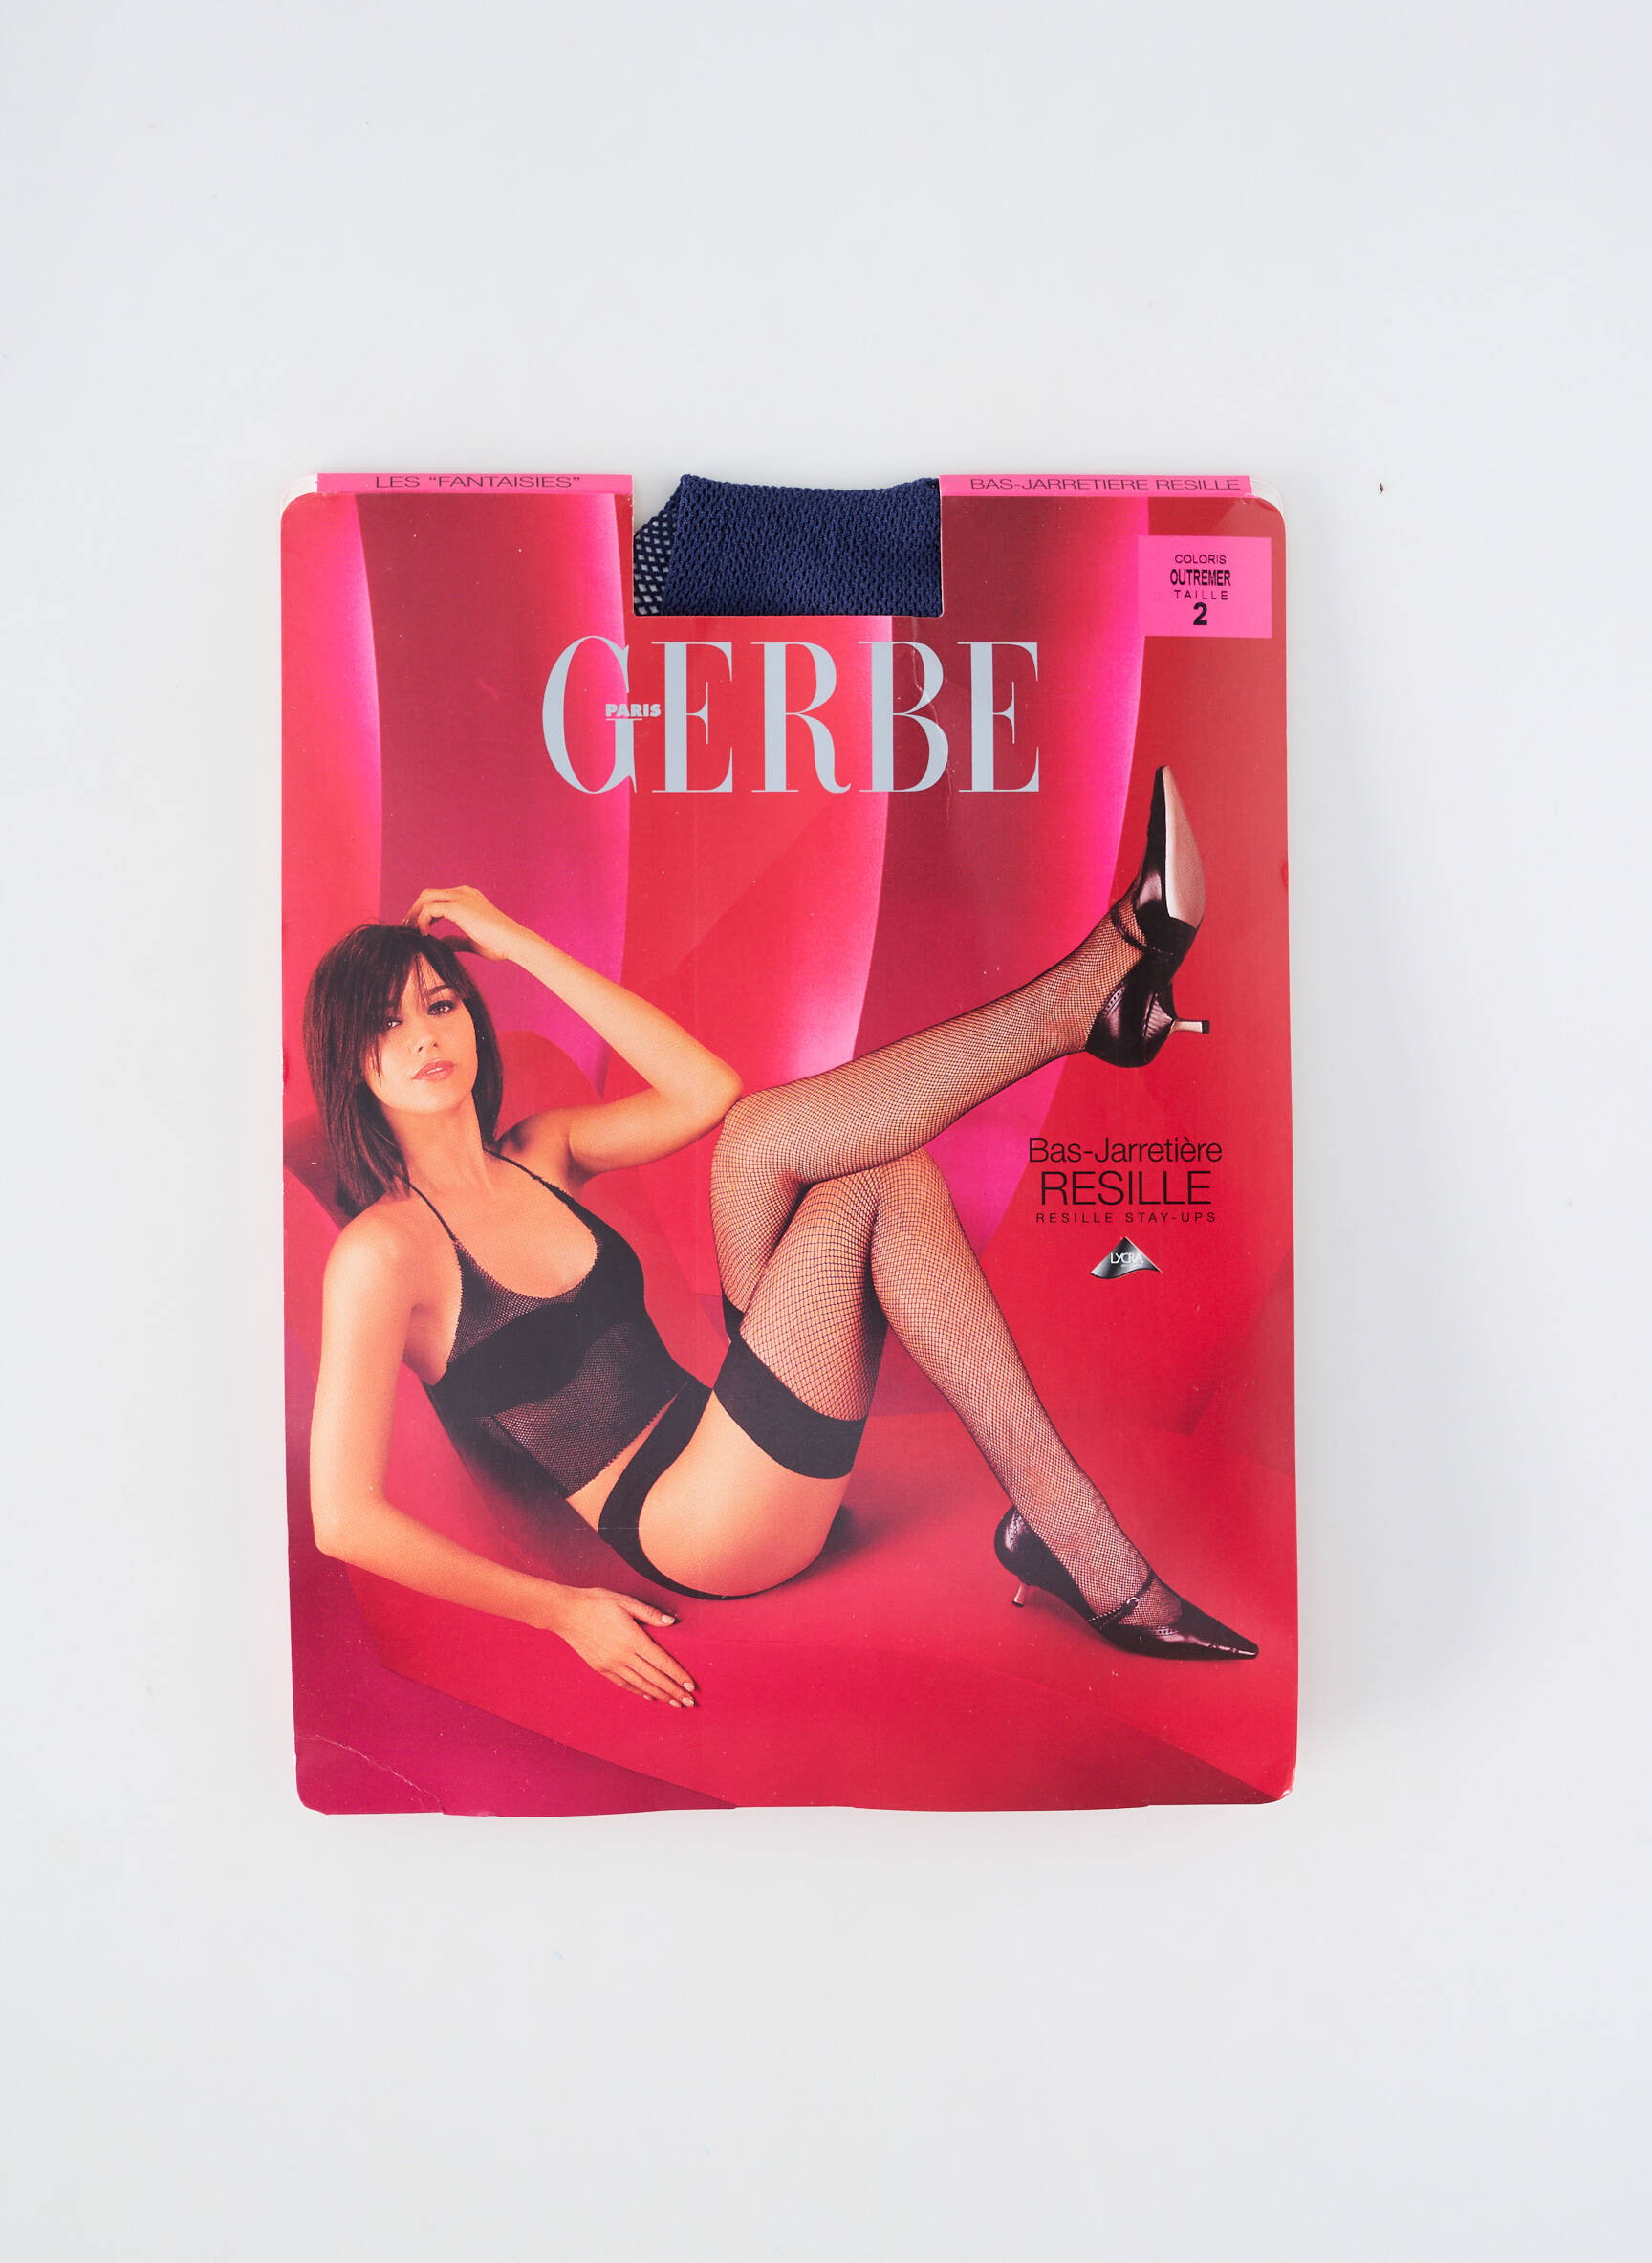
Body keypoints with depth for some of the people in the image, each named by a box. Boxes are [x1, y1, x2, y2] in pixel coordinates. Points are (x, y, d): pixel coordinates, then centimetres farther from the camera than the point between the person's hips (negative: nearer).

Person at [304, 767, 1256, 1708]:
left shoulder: (538, 1153, 12)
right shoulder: (382, 1250, -9)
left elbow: (706, 1091, -4)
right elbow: (346, 1517, -14)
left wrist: (523, 945, 0)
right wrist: (563, 1610, -13)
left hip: (714, 1431, 7)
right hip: (687, 1531, -7)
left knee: (884, 1174, -15)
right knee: (765, 1139, -20)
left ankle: (1069, 1528, -16)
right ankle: (1095, 987, -15)